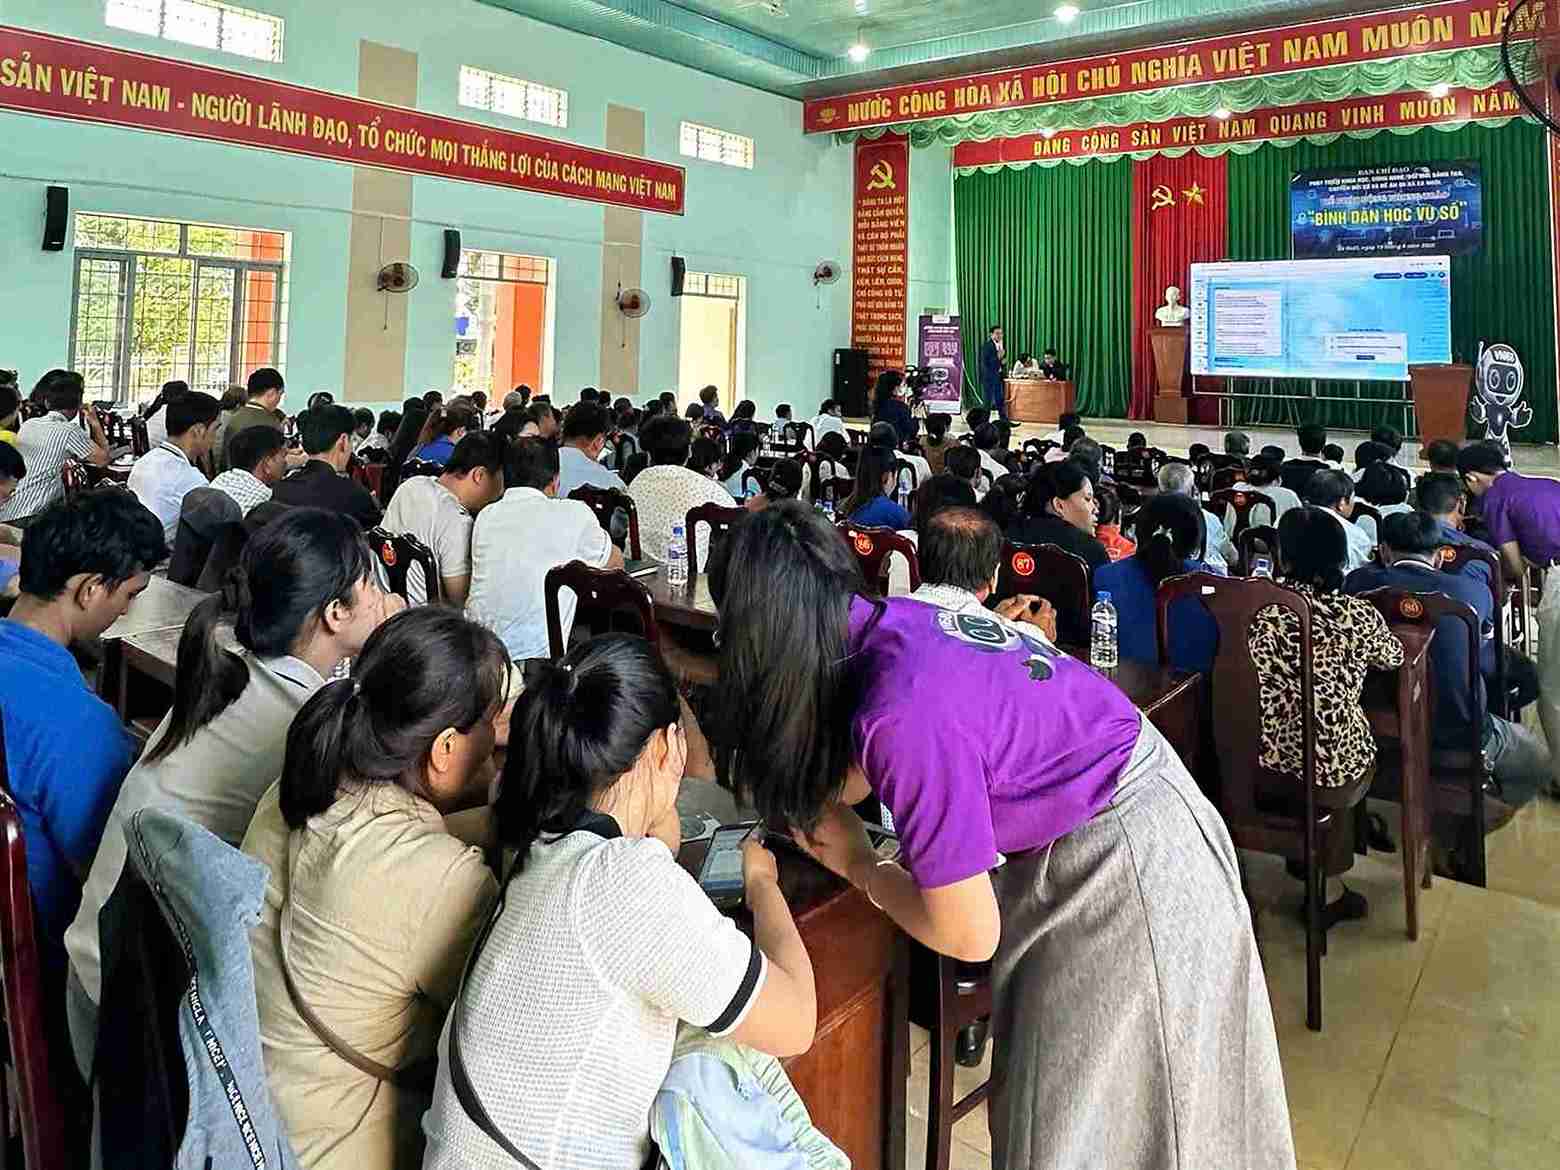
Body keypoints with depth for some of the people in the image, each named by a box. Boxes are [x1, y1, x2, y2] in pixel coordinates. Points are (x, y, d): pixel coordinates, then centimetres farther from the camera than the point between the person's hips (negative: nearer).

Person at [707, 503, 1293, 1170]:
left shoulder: (907, 714, -33)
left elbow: (967, 935, -21)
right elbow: (854, 777, 8)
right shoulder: (890, 620, -10)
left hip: (1125, 868, -8)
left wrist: (861, 869, -8)